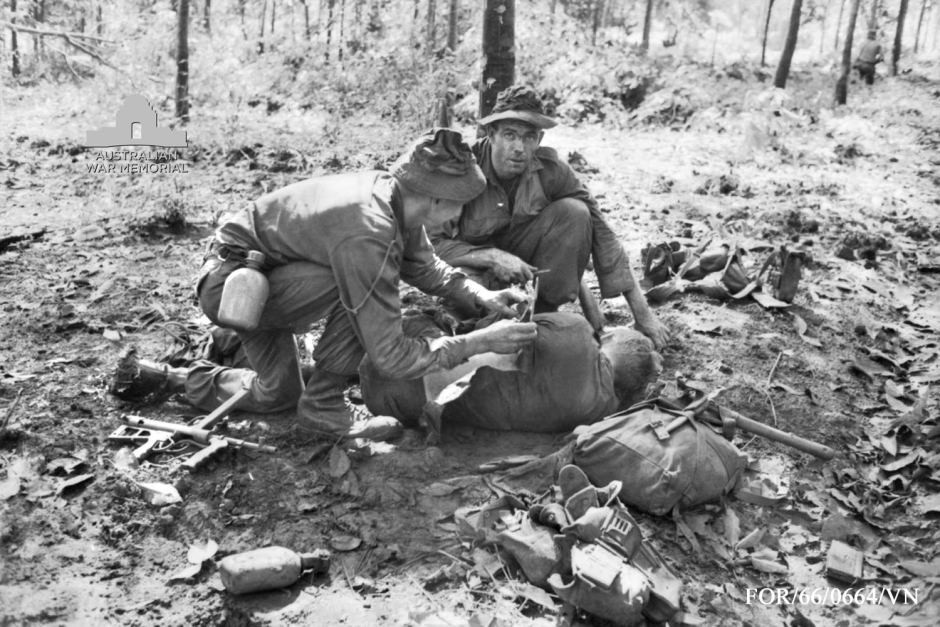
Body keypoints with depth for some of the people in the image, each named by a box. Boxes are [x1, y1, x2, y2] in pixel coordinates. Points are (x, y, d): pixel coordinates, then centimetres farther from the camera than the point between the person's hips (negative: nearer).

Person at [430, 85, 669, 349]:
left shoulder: (550, 170, -17)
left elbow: (601, 234, -16)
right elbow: (433, 242, -21)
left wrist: (642, 313, -18)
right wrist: (494, 257, -35)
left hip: (525, 261, 3)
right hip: (475, 264, -3)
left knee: (574, 212, -22)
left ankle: (545, 310, -9)